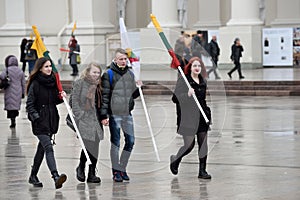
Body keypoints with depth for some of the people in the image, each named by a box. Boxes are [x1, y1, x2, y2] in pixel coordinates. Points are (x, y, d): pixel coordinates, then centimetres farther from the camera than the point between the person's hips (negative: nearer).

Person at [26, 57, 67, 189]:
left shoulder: (53, 81, 11)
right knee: (48, 148, -18)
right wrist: (35, 117, -22)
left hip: (51, 120, 7)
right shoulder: (35, 84, -9)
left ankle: (33, 176, 27)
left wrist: (61, 97, 1)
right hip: (40, 122, -7)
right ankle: (56, 177, -30)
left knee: (42, 148, 14)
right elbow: (29, 104, -10)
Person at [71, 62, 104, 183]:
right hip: (83, 120, -6)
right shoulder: (79, 83, -2)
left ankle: (92, 174, 7)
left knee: (95, 146, 2)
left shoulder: (98, 85, 16)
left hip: (95, 120, 6)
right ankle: (81, 168, 7)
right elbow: (75, 101, -6)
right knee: (88, 145, -15)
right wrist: (79, 115, -13)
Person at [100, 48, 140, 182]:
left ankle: (122, 168, 18)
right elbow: (104, 96, -8)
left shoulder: (130, 74, 13)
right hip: (114, 114, -5)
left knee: (130, 142, 4)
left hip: (127, 114, 5)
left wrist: (138, 89, -2)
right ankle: (116, 171, 3)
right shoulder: (108, 75, -4)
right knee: (115, 143, -3)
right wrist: (104, 115, -13)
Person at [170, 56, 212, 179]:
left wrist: (208, 113, 19)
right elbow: (175, 98, -10)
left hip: (202, 116, 6)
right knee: (189, 145, -4)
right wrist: (187, 95, -26)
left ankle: (202, 171, 9)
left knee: (203, 144, 2)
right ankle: (175, 160, 26)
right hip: (188, 117, -5)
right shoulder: (183, 80, -5)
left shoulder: (203, 81, 12)